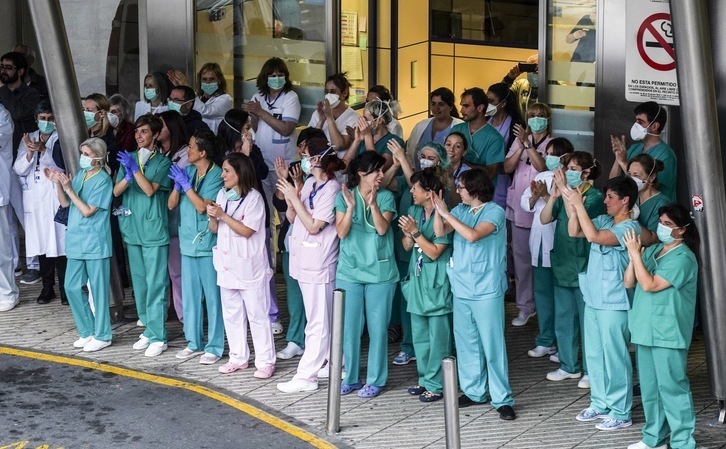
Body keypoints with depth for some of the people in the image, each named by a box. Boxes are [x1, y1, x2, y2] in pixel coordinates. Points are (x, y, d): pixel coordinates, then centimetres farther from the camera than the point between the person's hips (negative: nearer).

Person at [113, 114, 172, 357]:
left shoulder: (163, 161, -2)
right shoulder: (129, 158, 10)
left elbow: (150, 189, -13)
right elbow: (116, 191, 3)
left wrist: (135, 168, -20)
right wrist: (128, 177, -16)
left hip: (154, 228, -5)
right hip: (132, 228, 5)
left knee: (155, 283, -7)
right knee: (139, 281, 11)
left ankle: (157, 336, -5)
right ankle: (149, 329, 20)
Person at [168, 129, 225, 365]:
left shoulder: (217, 175, -11)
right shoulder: (187, 171, 8)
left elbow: (202, 206, -18)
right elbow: (171, 205, 7)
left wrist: (186, 184, -15)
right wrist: (177, 184, -9)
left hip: (207, 243, -7)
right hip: (188, 242, 7)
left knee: (212, 296, -1)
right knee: (189, 295, 13)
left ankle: (215, 346, 5)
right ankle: (194, 342, 23)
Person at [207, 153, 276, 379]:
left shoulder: (254, 197, -11)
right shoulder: (222, 194, 8)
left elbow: (247, 231, -17)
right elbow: (214, 229, 11)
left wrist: (222, 214, -19)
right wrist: (212, 217, -10)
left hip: (249, 265, -7)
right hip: (227, 264, 7)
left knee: (257, 314, -1)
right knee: (231, 314, 12)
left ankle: (265, 361, 3)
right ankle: (238, 357, 22)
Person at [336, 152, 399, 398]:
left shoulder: (386, 197, 0)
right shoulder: (344, 196, 0)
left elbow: (382, 228, -12)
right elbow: (342, 232, -7)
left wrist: (373, 203, -23)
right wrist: (351, 206, -19)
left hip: (380, 272, -1)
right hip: (350, 271, 1)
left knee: (378, 327, 2)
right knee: (350, 326, 5)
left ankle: (375, 380, 11)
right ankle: (351, 378, 17)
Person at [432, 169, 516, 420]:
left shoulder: (494, 211, -9)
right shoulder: (461, 210, 9)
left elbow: (473, 235, -24)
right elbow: (440, 232, 2)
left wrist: (446, 213, -18)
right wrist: (438, 210, -12)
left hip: (486, 289, -7)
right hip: (461, 287, 7)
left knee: (492, 345, -5)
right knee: (466, 343, 12)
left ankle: (502, 399, 0)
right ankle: (474, 392, 24)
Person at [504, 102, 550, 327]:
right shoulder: (520, 140, 11)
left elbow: (543, 167, -17)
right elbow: (507, 167, 2)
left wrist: (528, 144, -23)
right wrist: (521, 147, -11)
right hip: (519, 207, 4)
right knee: (521, 257, 7)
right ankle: (525, 306, 15)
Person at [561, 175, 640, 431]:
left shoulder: (629, 227, -16)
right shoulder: (604, 220, 7)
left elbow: (594, 236, -28)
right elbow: (574, 232, 3)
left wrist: (578, 204, -25)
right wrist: (570, 202, -7)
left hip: (613, 303, -8)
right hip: (593, 298, 8)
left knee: (614, 357, -1)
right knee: (594, 354, 16)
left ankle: (621, 413, 8)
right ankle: (600, 404, 29)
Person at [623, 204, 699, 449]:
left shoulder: (683, 257, -13)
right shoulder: (652, 250, 10)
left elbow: (649, 284, -19)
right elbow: (629, 283, 10)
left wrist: (635, 254, -14)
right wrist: (633, 256, -5)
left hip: (667, 334, -8)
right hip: (644, 330, 8)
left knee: (672, 388, -5)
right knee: (649, 388, 16)